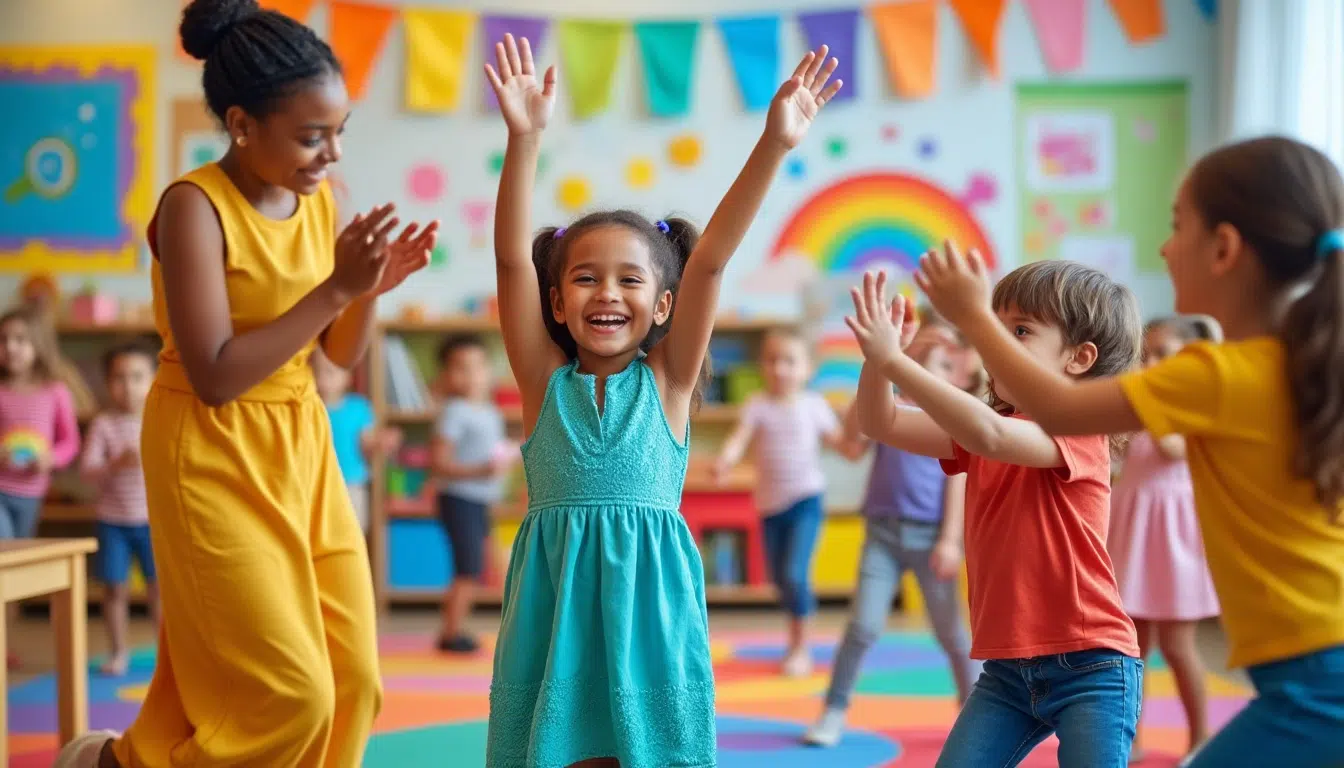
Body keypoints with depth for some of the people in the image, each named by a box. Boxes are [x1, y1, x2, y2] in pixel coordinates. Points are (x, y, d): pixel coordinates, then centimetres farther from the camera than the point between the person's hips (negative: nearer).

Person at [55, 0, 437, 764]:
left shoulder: (319, 201, 2)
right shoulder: (194, 206, -18)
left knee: (351, 682, 6)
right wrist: (337, 288, -25)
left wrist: (370, 289, -11)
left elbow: (343, 354, 9)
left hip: (303, 451, 7)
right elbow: (216, 377, -23)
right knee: (288, 694, -6)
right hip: (216, 460, -7)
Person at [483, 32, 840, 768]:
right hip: (555, 597, 0)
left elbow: (708, 261, -4)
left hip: (649, 596, 0)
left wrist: (773, 145, -11)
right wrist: (525, 139, -15)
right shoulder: (546, 381, 5)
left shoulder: (666, 381, 5)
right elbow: (512, 259, -5)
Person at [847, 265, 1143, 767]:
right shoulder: (984, 426, 10)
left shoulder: (1079, 429, -15)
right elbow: (882, 425, 4)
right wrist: (877, 358, -17)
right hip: (1006, 668, 7)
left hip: (1090, 667, -7)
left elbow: (990, 434, -34)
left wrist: (892, 358, -35)